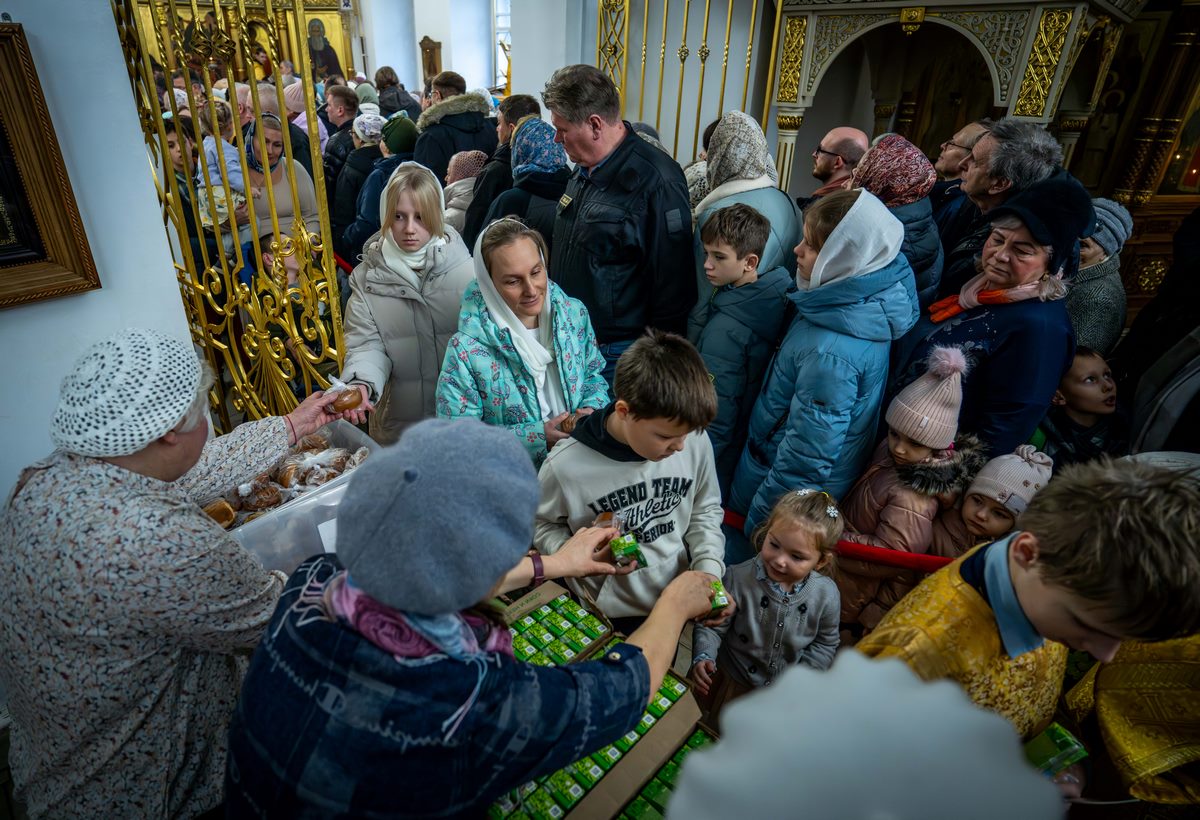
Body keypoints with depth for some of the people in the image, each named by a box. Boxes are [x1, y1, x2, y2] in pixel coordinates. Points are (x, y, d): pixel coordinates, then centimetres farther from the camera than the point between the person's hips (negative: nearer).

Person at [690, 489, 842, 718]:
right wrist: (703, 658, -32)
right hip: (731, 679, -2)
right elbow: (711, 626, -17)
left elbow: (825, 643, -3)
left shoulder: (827, 594, -20)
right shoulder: (737, 578, -29)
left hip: (784, 688, 2)